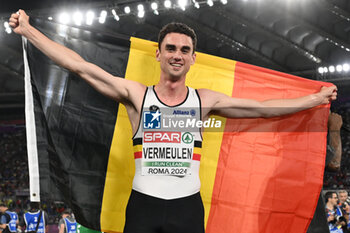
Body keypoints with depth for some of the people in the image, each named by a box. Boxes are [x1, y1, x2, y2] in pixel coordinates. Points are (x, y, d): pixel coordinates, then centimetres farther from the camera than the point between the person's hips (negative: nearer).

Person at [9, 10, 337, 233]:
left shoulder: (205, 100, 6)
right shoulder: (136, 95, 2)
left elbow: (264, 108, 11)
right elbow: (81, 67, -2)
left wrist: (316, 99, 14)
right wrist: (27, 31, -6)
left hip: (188, 206, 1)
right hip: (143, 203, -1)